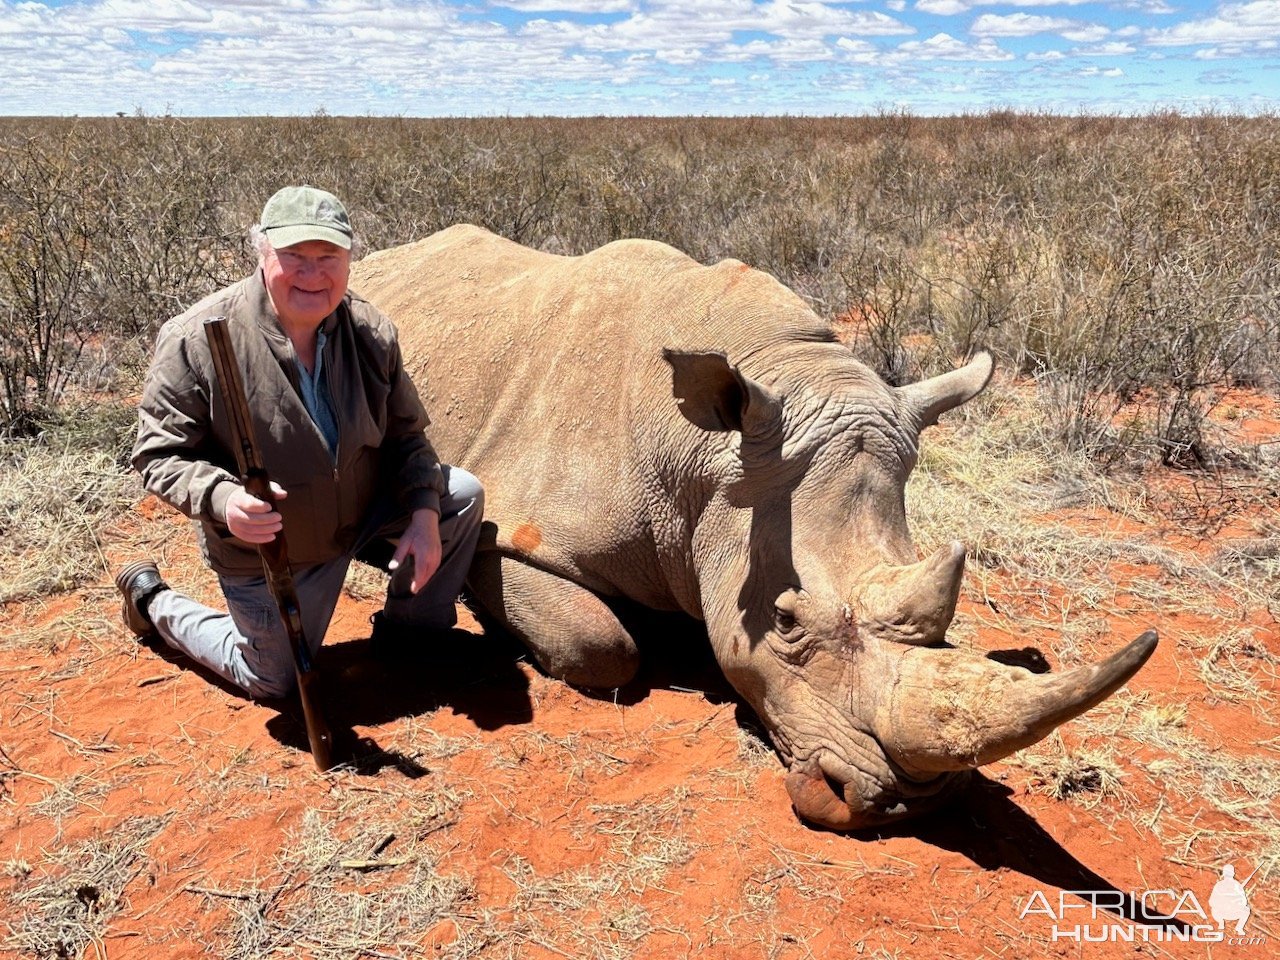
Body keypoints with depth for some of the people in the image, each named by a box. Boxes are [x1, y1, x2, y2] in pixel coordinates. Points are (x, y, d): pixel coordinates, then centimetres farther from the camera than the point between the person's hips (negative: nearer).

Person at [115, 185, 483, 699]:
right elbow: (160, 455, -19)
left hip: (366, 513, 4)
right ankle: (152, 598, 37)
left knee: (462, 493, -13)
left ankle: (410, 630, 10)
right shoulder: (196, 341, -25)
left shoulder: (371, 332, -11)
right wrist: (222, 498, -39)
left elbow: (405, 434, -2)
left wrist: (424, 514, -16)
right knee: (272, 682, 12)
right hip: (265, 553, -4)